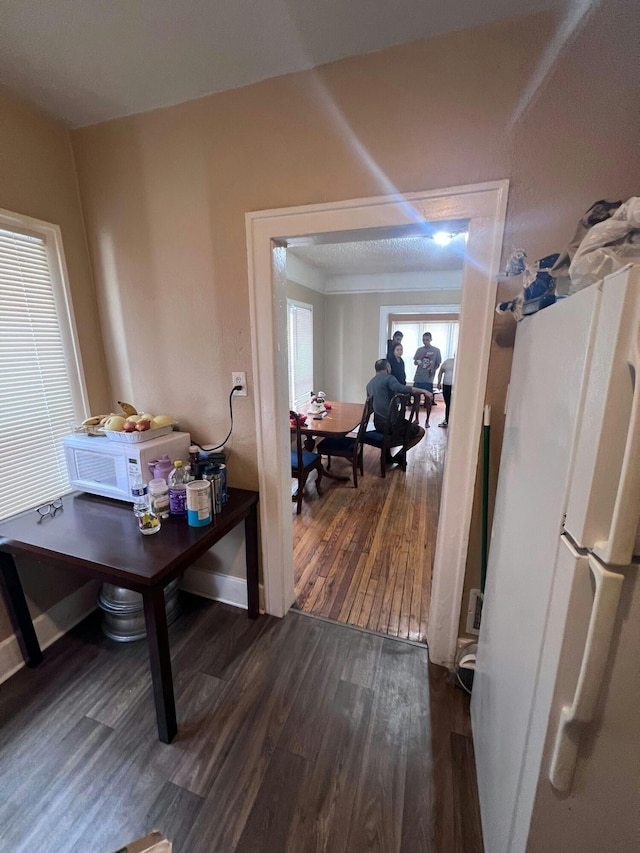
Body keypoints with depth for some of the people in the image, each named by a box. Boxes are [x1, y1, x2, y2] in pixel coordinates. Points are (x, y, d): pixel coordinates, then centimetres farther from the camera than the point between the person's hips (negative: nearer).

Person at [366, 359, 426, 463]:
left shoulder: (369, 384, 14)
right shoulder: (388, 378, -8)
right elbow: (401, 389, -29)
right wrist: (423, 391, -25)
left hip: (378, 424, 8)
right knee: (420, 431, 13)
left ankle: (387, 455, 28)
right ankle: (399, 455, 10)